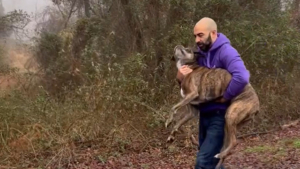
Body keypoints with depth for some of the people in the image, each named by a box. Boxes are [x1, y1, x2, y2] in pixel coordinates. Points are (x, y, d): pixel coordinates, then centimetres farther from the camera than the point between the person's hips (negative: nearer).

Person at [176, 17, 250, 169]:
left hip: (220, 116, -8)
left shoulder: (226, 51, -18)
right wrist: (181, 77, -10)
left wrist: (225, 97, -23)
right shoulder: (201, 53, 7)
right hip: (205, 114, 8)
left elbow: (242, 77, -35)